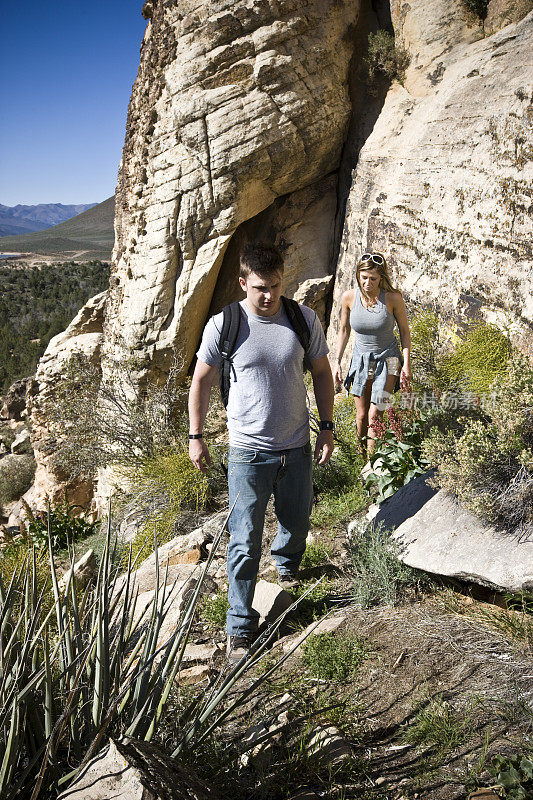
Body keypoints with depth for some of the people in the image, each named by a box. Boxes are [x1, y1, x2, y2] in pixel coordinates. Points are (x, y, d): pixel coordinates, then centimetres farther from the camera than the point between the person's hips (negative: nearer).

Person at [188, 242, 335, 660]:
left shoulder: (304, 319, -5)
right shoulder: (223, 325, -11)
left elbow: (322, 372, 7)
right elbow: (202, 380, 0)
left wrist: (327, 428, 4)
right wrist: (195, 437, 1)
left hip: (297, 448, 3)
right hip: (248, 452, -3)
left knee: (297, 521, 22)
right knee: (245, 542, 0)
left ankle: (286, 563, 56)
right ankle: (241, 625, 16)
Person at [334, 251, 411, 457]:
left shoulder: (393, 298, -18)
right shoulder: (349, 297, -11)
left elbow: (404, 330, -4)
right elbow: (344, 330, 4)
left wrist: (407, 364, -7)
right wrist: (338, 362, 4)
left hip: (387, 359, -2)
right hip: (361, 359, 2)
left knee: (374, 416, -8)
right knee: (362, 416, 8)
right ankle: (361, 451, 32)